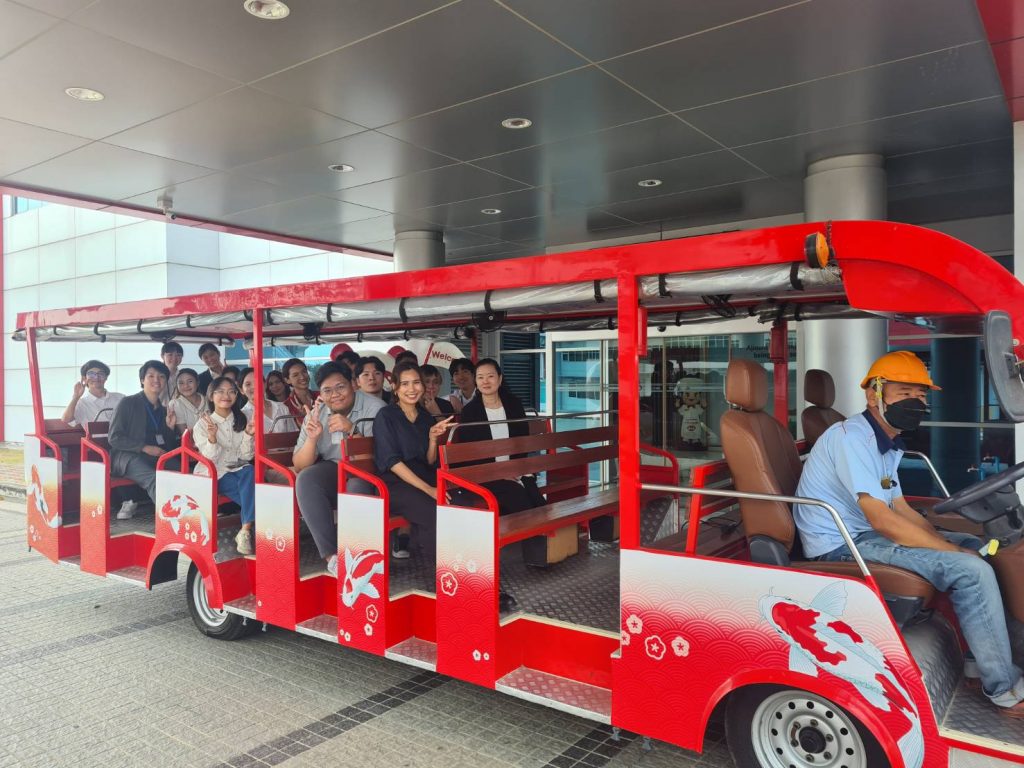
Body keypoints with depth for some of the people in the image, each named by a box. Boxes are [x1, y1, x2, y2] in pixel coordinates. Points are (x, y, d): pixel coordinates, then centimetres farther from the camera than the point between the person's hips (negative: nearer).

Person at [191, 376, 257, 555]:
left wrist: (248, 435, -18)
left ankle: (245, 530, -32)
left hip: (238, 469, 3)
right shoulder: (203, 424, -1)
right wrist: (212, 438, -29)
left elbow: (245, 456, 0)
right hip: (213, 473, -3)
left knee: (250, 472, -34)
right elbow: (210, 459, -11)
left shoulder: (241, 421, 8)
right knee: (251, 490, -32)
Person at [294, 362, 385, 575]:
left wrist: (352, 429, -33)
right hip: (333, 469, 4)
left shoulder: (375, 408, -12)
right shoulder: (316, 414, 0)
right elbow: (299, 466, -2)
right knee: (305, 479, -26)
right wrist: (311, 438, -22)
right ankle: (332, 555, -24)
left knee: (357, 486, -36)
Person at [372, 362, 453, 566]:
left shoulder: (426, 417, 14)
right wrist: (428, 489, -20)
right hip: (394, 484, -5)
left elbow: (430, 462, 13)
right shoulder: (386, 416, -3)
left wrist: (433, 438, -6)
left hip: (424, 479, 5)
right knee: (438, 515, -30)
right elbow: (392, 462, -13)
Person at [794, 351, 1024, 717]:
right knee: (972, 571, -17)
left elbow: (901, 509, 14)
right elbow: (882, 520, -25)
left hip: (866, 532, 10)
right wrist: (953, 551, -18)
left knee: (976, 545, 12)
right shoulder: (851, 436, -19)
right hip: (841, 547, -10)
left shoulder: (887, 444, 12)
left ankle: (981, 654, 17)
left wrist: (955, 545, 0)